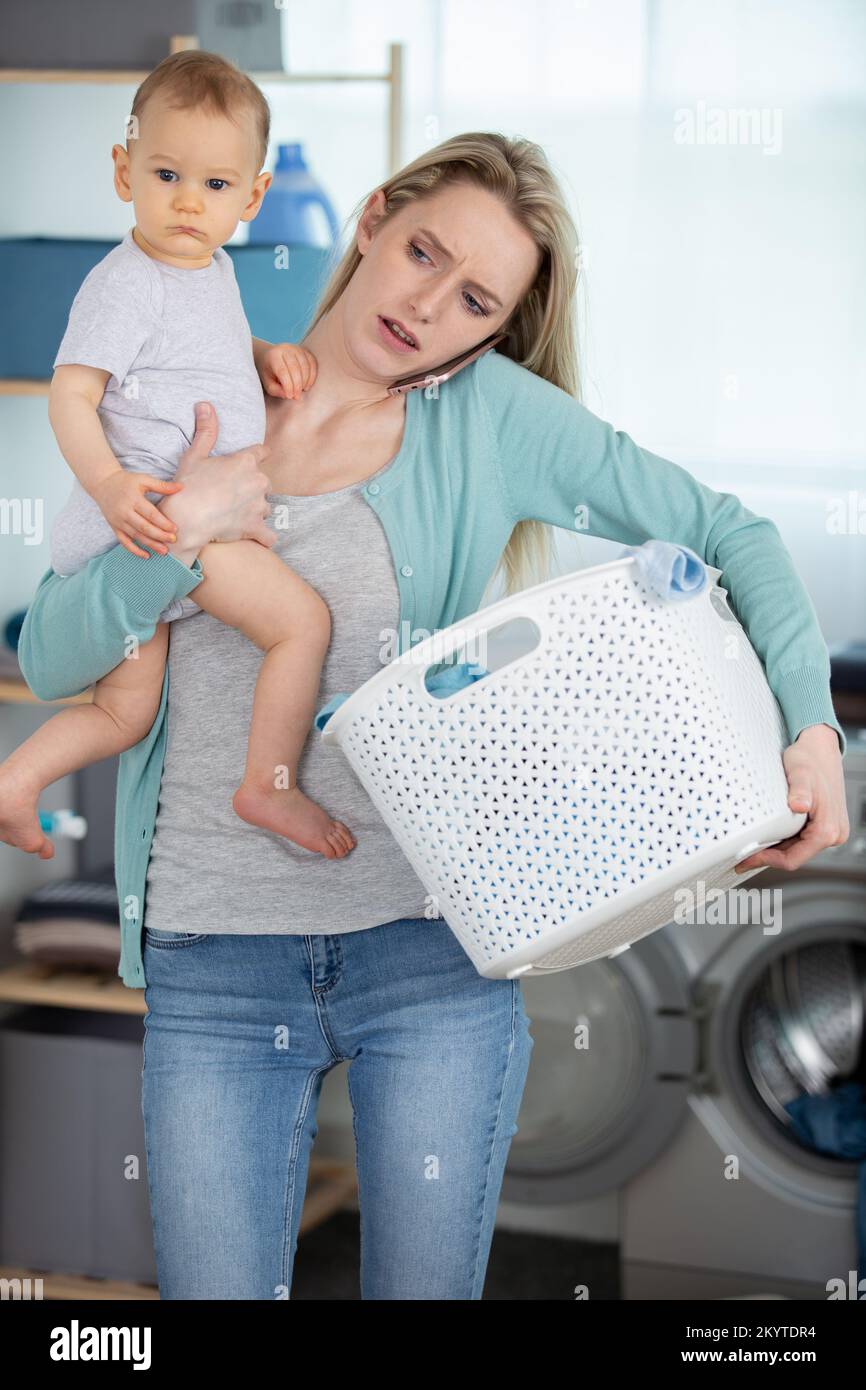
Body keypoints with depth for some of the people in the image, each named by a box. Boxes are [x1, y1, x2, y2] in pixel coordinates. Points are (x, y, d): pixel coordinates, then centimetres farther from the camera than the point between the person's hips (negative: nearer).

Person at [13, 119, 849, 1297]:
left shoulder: (491, 416, 0)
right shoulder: (192, 404, 5)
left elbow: (729, 535, 2)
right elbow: (50, 659, 2)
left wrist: (813, 725, -11)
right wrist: (178, 540, -15)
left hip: (432, 947, -1)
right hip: (213, 962, 1)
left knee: (426, 1286, 7)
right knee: (215, 1289, 4)